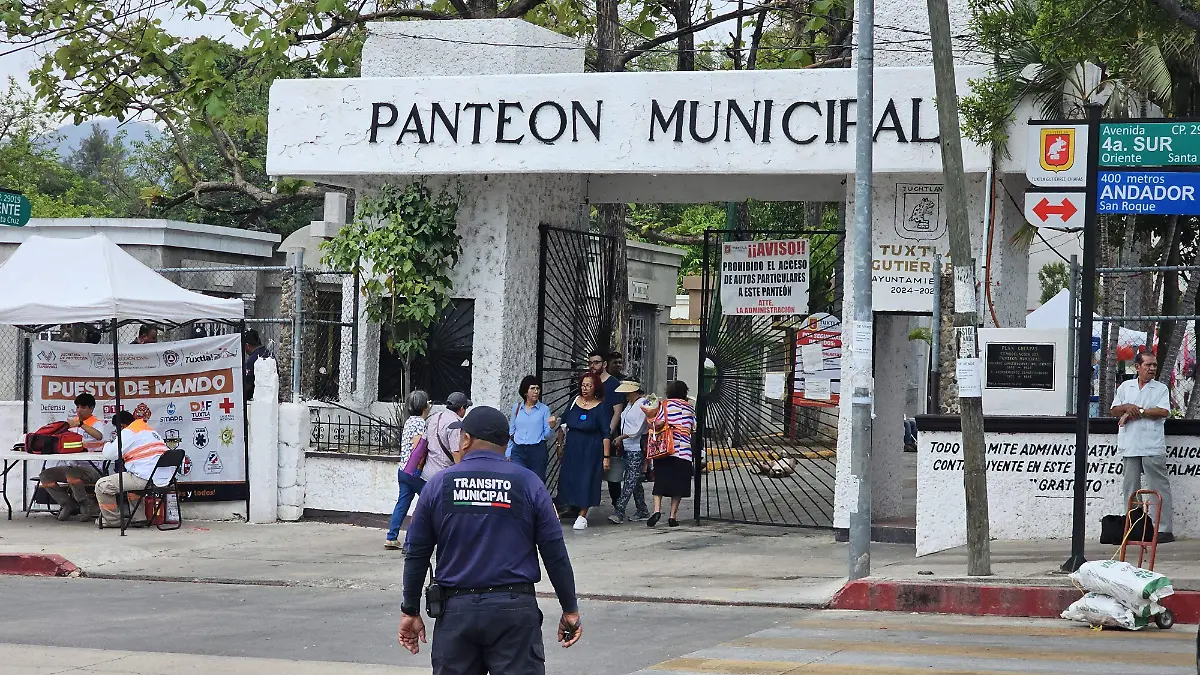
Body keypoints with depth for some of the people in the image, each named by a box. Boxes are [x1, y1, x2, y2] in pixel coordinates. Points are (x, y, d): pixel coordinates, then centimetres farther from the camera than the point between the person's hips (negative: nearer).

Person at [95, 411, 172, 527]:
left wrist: (108, 445, 16)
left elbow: (109, 454, -8)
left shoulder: (128, 433, -5)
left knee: (102, 485, -2)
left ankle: (113, 520, 13)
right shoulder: (151, 431, 23)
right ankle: (139, 517, 35)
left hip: (146, 479, -10)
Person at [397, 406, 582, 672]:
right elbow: (555, 553, 0)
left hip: (456, 609, 1)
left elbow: (416, 556, 6)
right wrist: (570, 610, 8)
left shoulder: (438, 485, 3)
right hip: (515, 609, -1)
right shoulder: (528, 484, 0)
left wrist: (410, 611, 16)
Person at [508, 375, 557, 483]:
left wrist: (551, 427, -19)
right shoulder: (517, 408, 8)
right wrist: (508, 453, 14)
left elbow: (546, 435, 2)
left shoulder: (544, 409, 2)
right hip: (518, 451, 1)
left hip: (537, 451, -1)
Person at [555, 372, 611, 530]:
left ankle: (582, 516, 3)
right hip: (572, 448, 5)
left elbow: (606, 434, -11)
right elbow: (563, 424, 14)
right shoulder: (574, 402, 3)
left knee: (586, 480, -3)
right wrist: (560, 444, 14)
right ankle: (573, 508, 22)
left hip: (591, 450, -5)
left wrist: (606, 456, -14)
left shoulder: (601, 407, -9)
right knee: (568, 478, 6)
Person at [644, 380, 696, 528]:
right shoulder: (690, 407, 9)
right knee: (678, 483, 6)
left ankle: (657, 509, -12)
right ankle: (673, 516, 3)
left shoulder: (665, 405, 1)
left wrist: (651, 424, 8)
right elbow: (694, 429, 8)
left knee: (660, 481, 5)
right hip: (684, 450, 1)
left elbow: (658, 423, -12)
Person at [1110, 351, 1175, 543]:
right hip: (1130, 446, 4)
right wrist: (1127, 407, -8)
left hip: (1153, 447, -4)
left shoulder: (1161, 389, 6)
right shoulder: (1125, 387, 15)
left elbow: (1164, 411, -9)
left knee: (1159, 487, -5)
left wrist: (1138, 412, -11)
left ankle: (1164, 529, -5)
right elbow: (1114, 410, 13)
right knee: (1131, 487, 7)